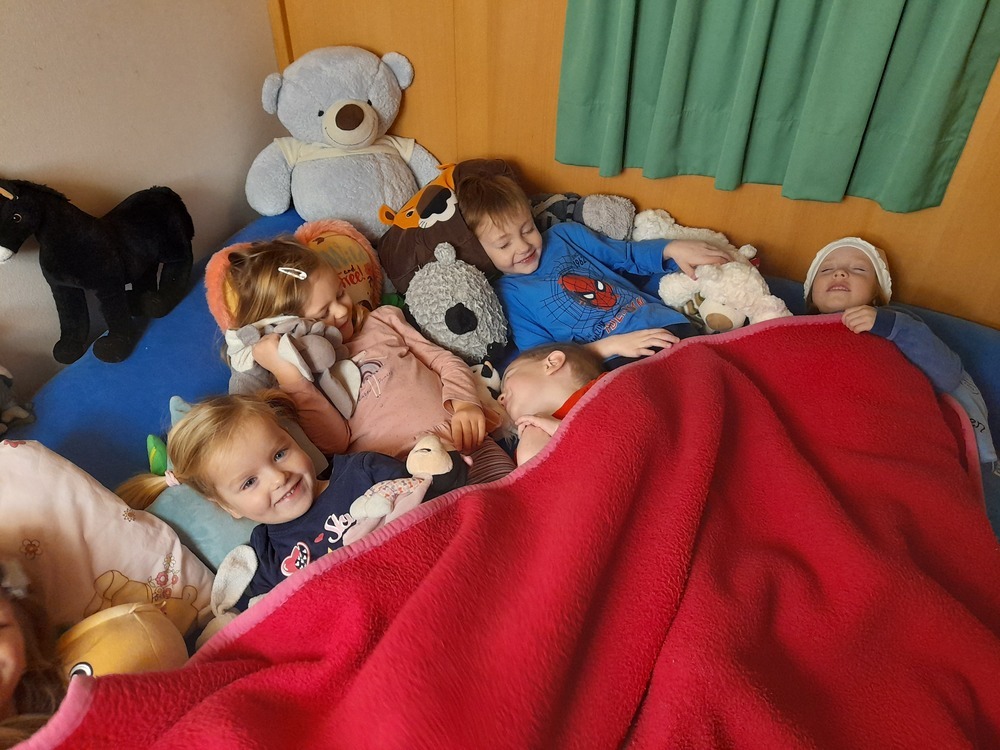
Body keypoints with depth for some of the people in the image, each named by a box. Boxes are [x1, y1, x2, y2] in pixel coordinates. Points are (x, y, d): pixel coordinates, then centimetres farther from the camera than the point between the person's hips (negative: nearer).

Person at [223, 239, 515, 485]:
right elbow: (335, 442, -3)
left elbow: (444, 360, 19)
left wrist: (464, 401, -2)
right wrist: (290, 376, -11)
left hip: (460, 438, 4)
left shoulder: (382, 320, 23)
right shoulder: (297, 382, 12)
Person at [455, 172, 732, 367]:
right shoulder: (507, 294, 5)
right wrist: (612, 346, -14)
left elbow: (628, 254, 30)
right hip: (613, 362, -4)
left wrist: (672, 248, 9)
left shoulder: (565, 234, 19)